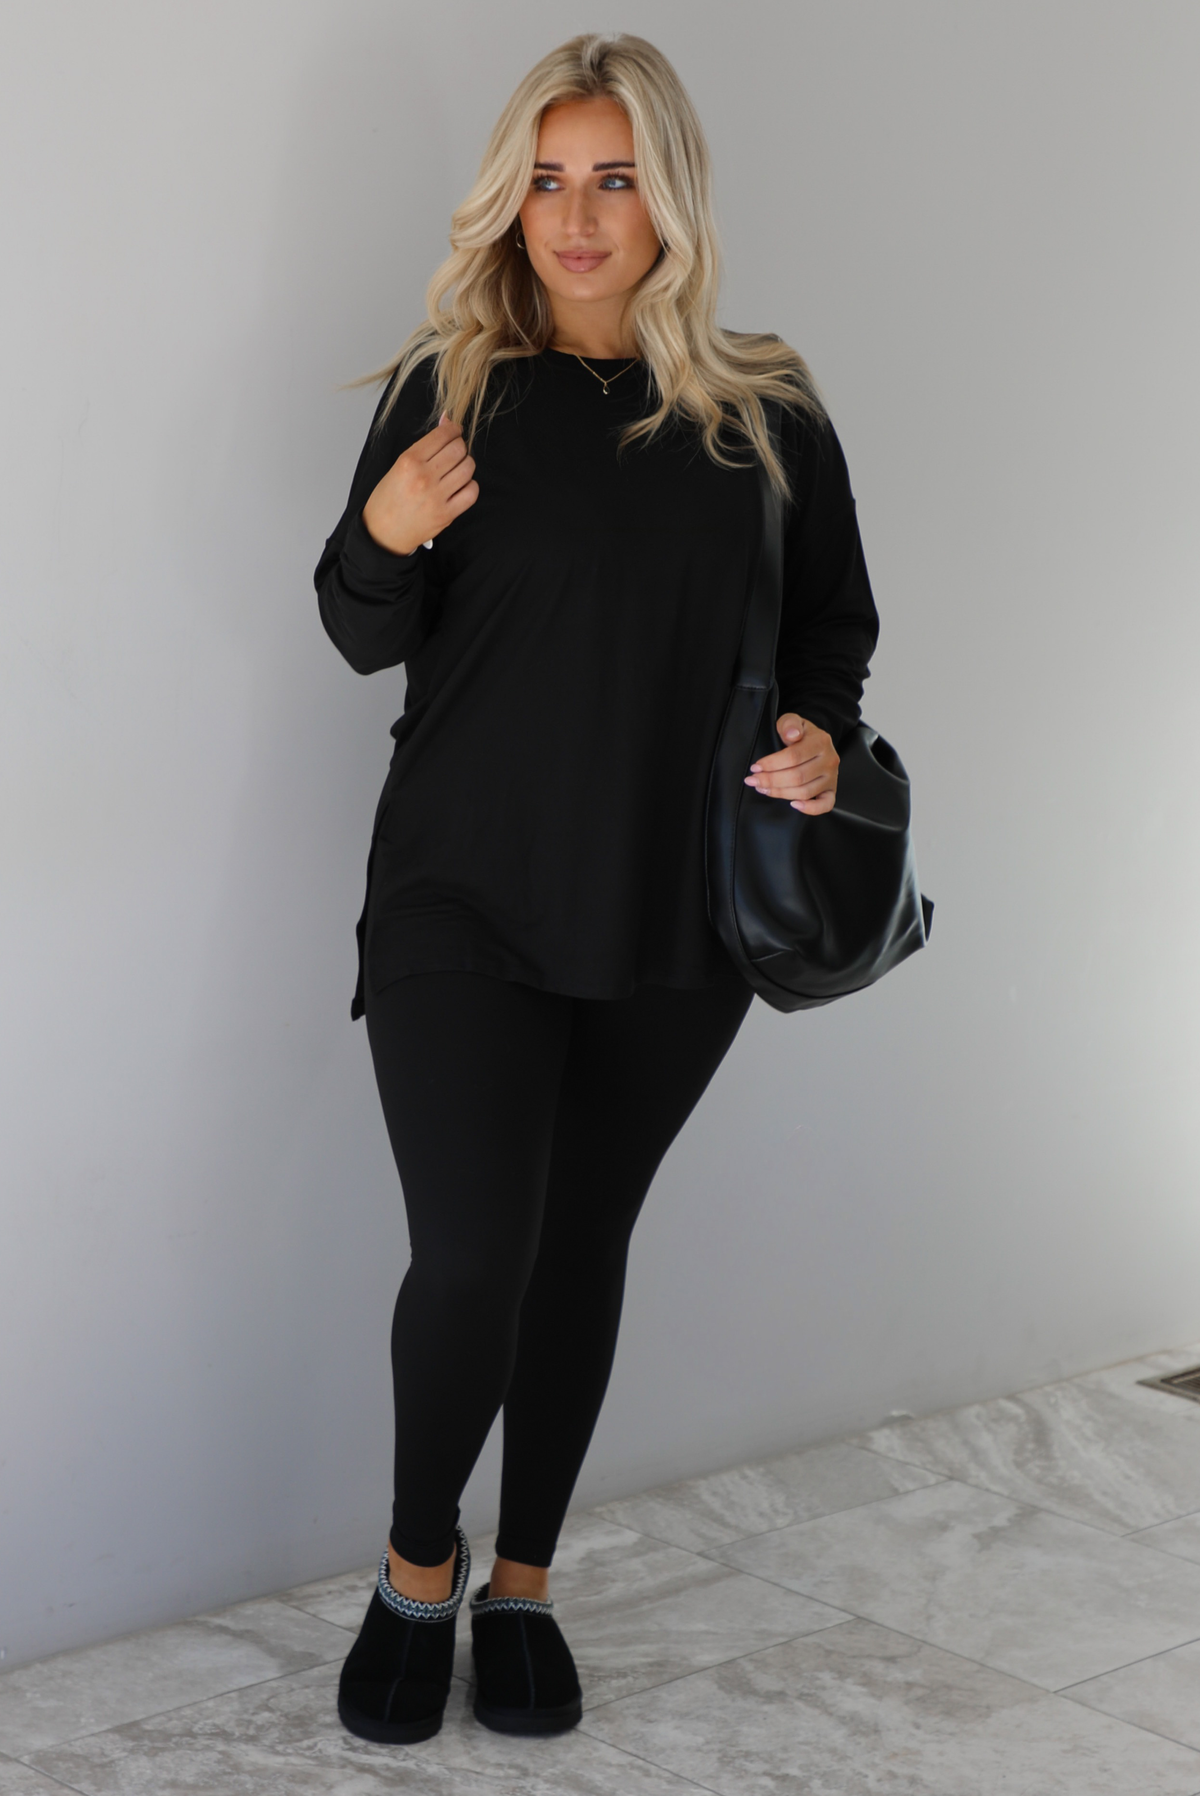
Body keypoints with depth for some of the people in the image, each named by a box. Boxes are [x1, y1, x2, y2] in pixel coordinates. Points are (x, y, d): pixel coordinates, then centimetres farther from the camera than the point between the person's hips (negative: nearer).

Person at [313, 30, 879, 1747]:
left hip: (672, 919, 2)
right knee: (469, 1255, -6)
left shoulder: (766, 413, 1)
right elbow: (367, 639, 2)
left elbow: (834, 623, 11)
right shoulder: (448, 386, -2)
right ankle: (418, 1572, 20)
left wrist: (820, 733, -9)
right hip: (462, 900, -1)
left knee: (583, 1244, 11)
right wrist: (384, 536, -19)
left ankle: (524, 1587, 28)